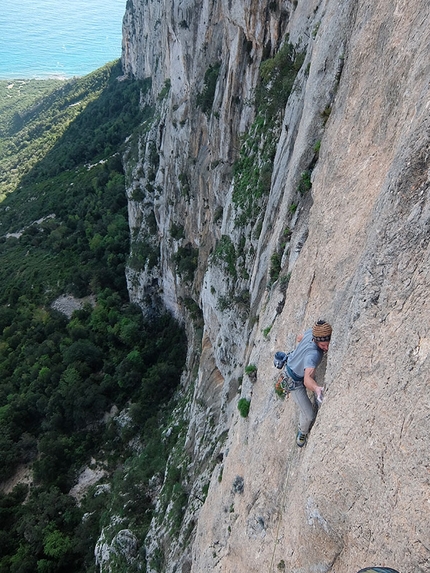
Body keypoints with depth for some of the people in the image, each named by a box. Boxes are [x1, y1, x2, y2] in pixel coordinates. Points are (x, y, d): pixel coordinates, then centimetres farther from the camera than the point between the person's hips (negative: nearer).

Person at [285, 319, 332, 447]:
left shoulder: (311, 332, -23)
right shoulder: (313, 354, -44)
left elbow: (299, 338, 1)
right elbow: (307, 379, -58)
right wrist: (316, 388, -78)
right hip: (294, 380, -7)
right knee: (309, 415, 3)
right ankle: (303, 431, 33)